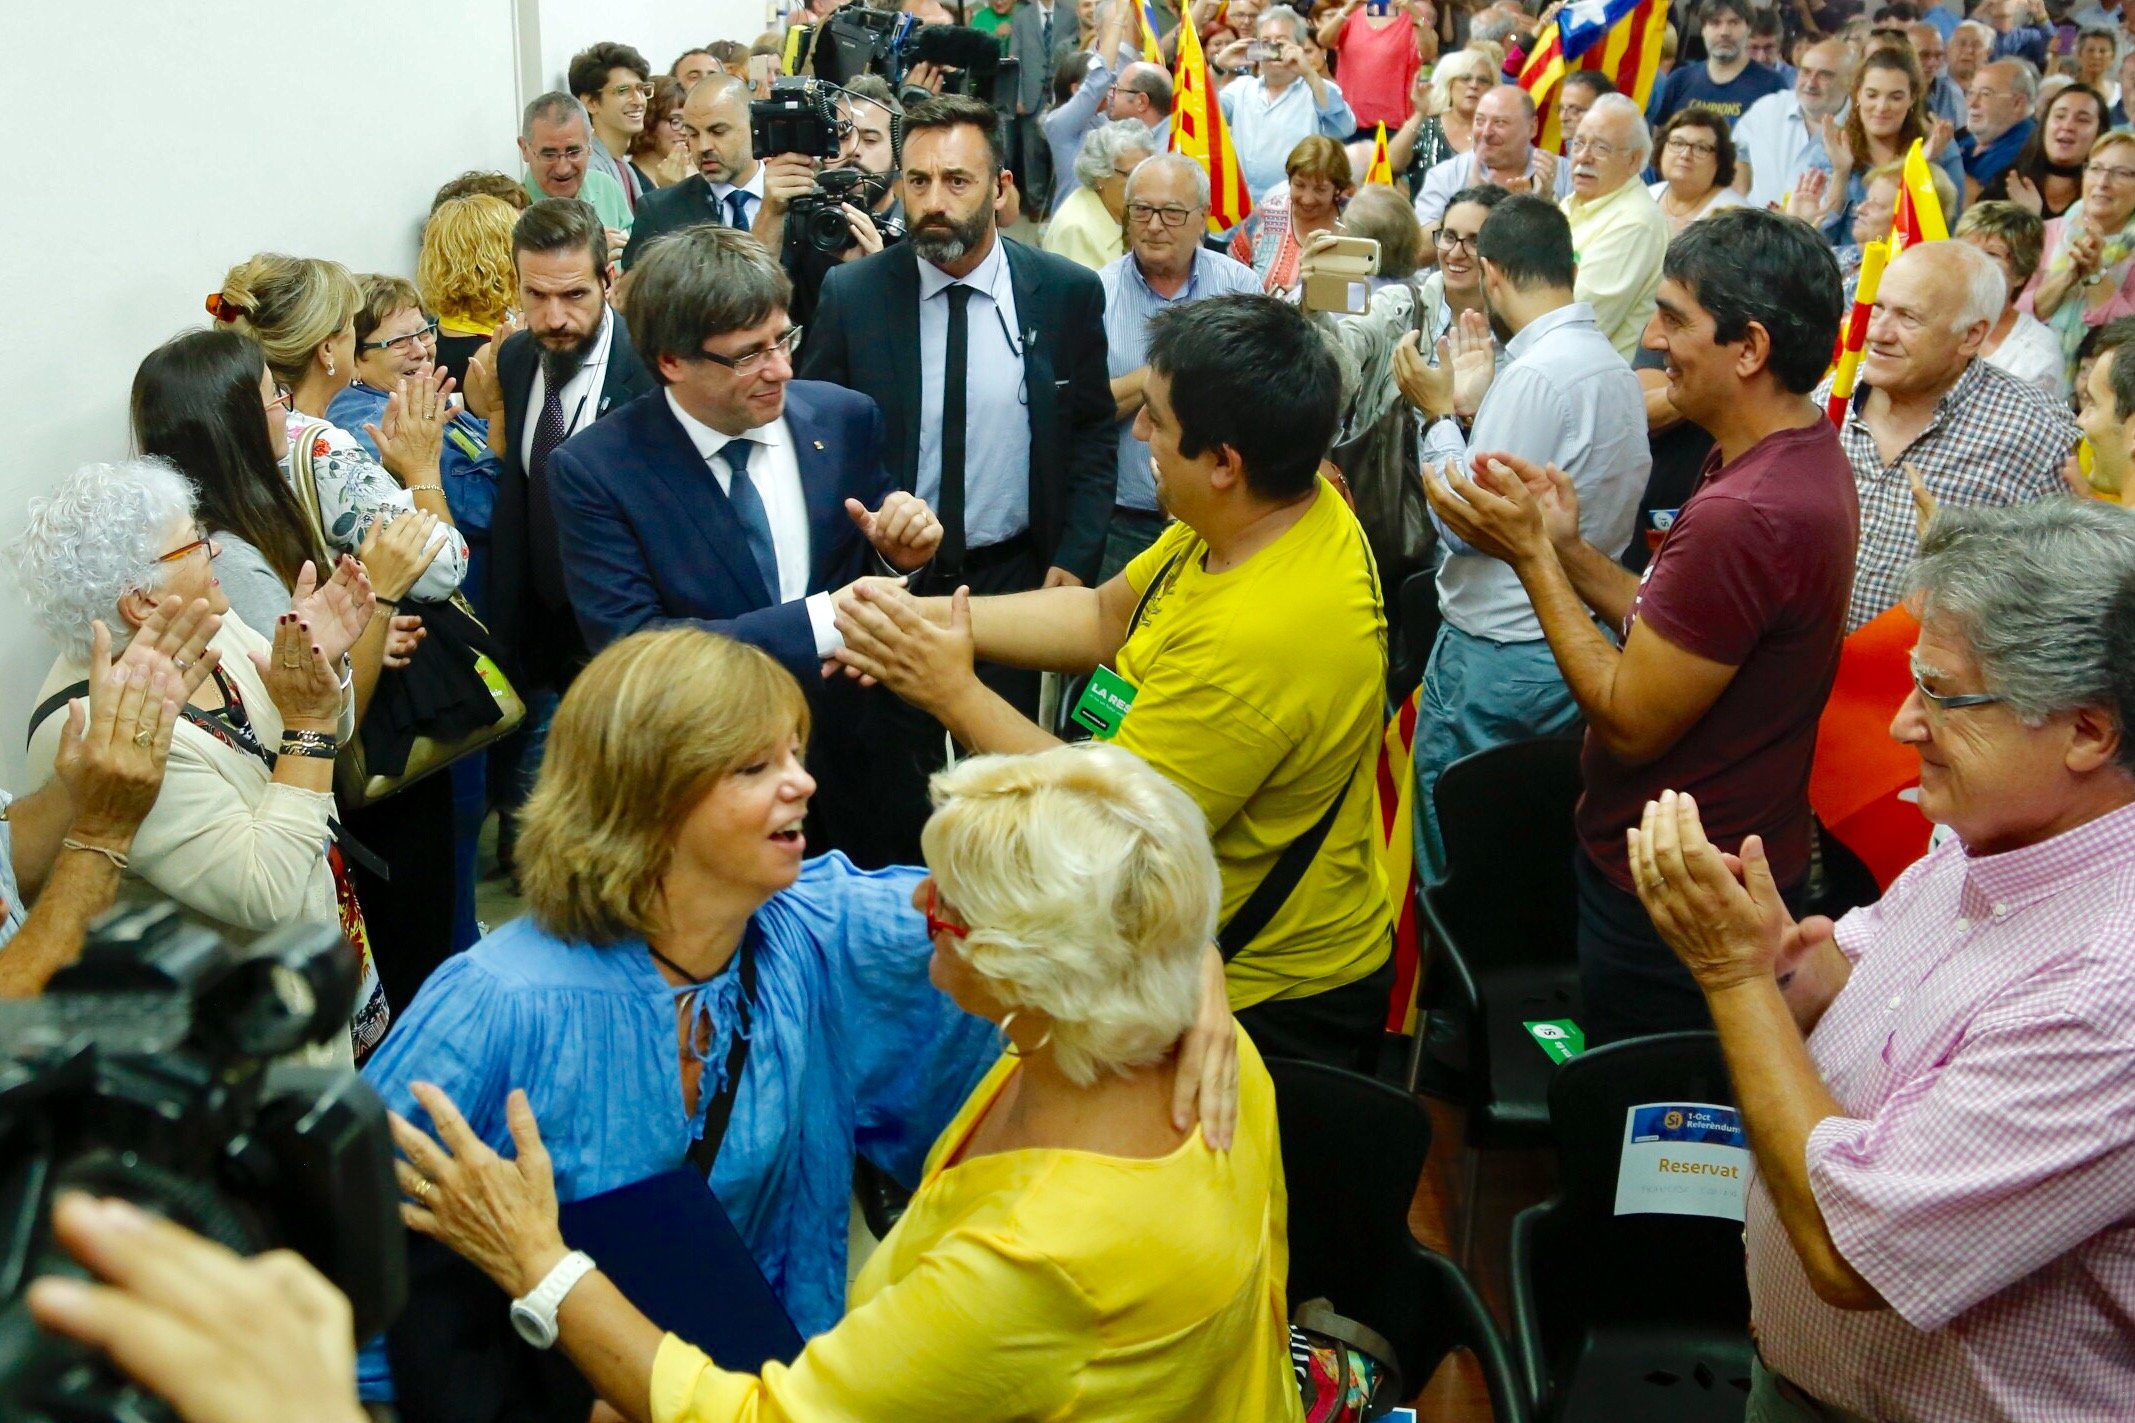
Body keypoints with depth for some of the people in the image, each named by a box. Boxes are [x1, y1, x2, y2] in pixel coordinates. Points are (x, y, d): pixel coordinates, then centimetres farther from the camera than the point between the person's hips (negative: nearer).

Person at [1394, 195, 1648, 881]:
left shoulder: (1535, 373, -20)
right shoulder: (1612, 364, 9)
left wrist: (1438, 413, -9)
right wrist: (1475, 403, 14)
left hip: (1498, 657, -9)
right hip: (1578, 642, 9)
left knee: (1450, 865, 4)